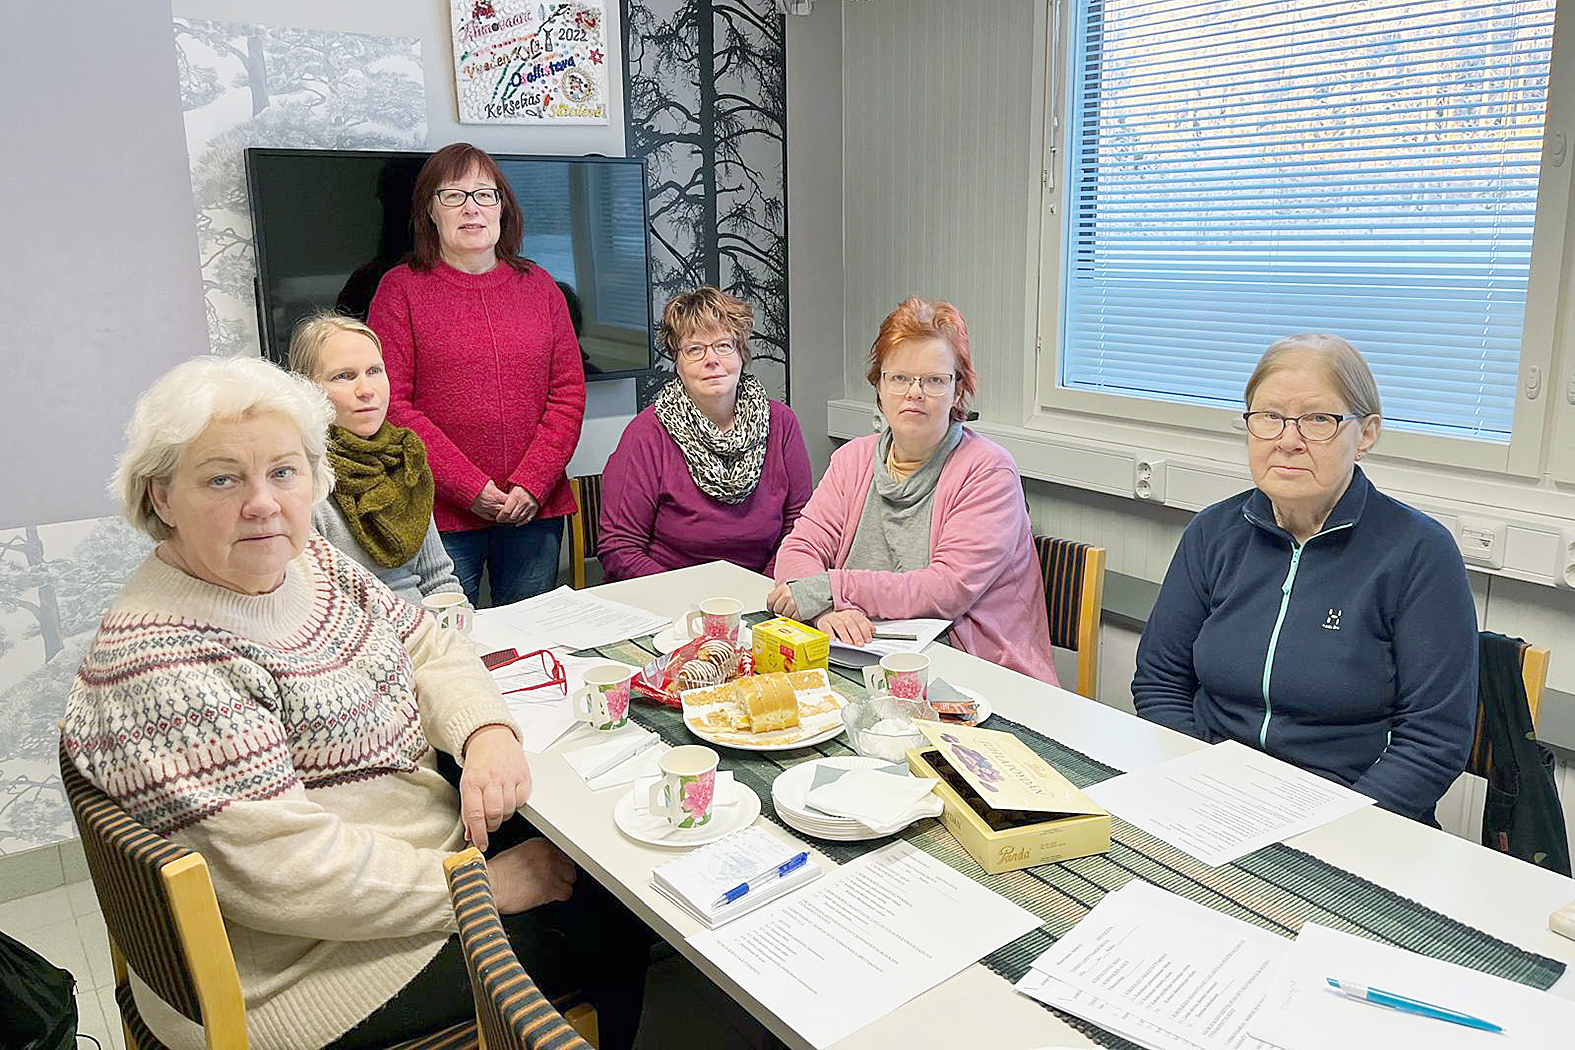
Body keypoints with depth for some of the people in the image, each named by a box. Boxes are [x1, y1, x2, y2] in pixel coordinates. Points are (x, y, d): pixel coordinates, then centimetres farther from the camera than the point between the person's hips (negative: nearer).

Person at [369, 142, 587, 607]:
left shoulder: (538, 285, 10)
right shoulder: (402, 288, 1)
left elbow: (568, 394, 6)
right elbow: (390, 403, -7)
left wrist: (532, 484, -6)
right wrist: (470, 487, -13)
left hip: (535, 509, 3)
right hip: (441, 514, -3)